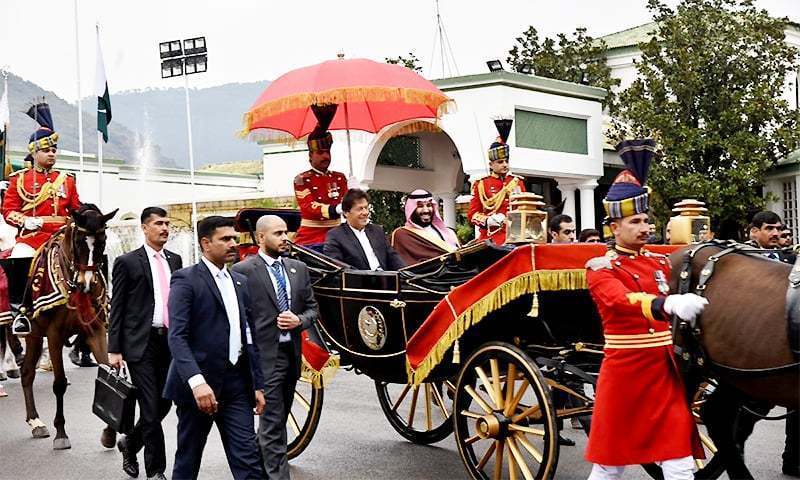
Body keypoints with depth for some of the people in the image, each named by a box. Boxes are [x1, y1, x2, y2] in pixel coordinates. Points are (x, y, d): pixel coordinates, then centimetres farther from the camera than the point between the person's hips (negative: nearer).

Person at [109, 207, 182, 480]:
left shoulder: (175, 260, 11)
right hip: (141, 344, -5)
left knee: (163, 404, 10)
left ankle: (130, 444, 36)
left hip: (170, 342, 5)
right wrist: (114, 349, -7)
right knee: (150, 408, -3)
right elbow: (117, 309, -4)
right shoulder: (127, 262, -3)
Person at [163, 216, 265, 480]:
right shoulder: (185, 279, -7)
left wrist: (258, 385, 11)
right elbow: (177, 337, -17)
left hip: (236, 384, 5)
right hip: (199, 384, -5)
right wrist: (196, 381, -28)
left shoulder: (240, 281, 14)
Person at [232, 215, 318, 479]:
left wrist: (299, 320, -7)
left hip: (292, 353, 6)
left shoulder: (299, 268, 11)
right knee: (274, 423, -5)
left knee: (276, 421, 17)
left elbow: (312, 308, 15)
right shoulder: (243, 271, -7)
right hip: (264, 356, -6)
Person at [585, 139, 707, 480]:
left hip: (666, 373, 5)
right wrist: (669, 304, -47)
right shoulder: (600, 270, -9)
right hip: (624, 374, -5)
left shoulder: (660, 262, 11)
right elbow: (622, 300, -30)